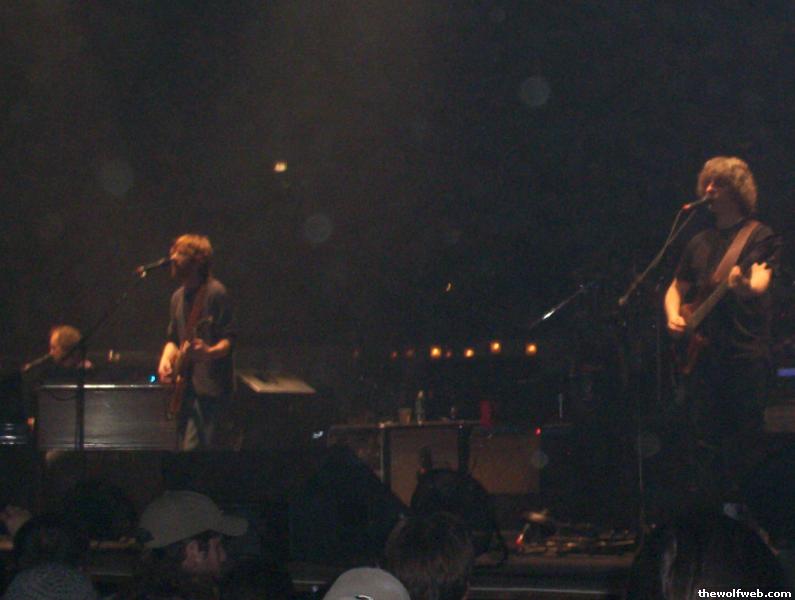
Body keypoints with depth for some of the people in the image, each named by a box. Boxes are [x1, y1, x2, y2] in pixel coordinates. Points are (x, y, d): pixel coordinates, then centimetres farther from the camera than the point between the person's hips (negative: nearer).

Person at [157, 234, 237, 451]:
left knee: (194, 447, -19)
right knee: (184, 445, 10)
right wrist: (166, 359, 4)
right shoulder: (179, 297, 15)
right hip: (185, 385, 9)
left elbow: (229, 339, -14)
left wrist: (210, 352, -34)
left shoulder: (215, 293, -11)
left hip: (208, 386, -9)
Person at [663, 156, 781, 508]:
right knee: (703, 441, 3)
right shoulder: (700, 243, 18)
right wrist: (674, 316, 5)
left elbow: (759, 284, -15)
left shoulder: (761, 237, 1)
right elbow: (677, 288, 26)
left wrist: (744, 285, -38)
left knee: (744, 442, -6)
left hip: (745, 353, -5)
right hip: (702, 354, 5)